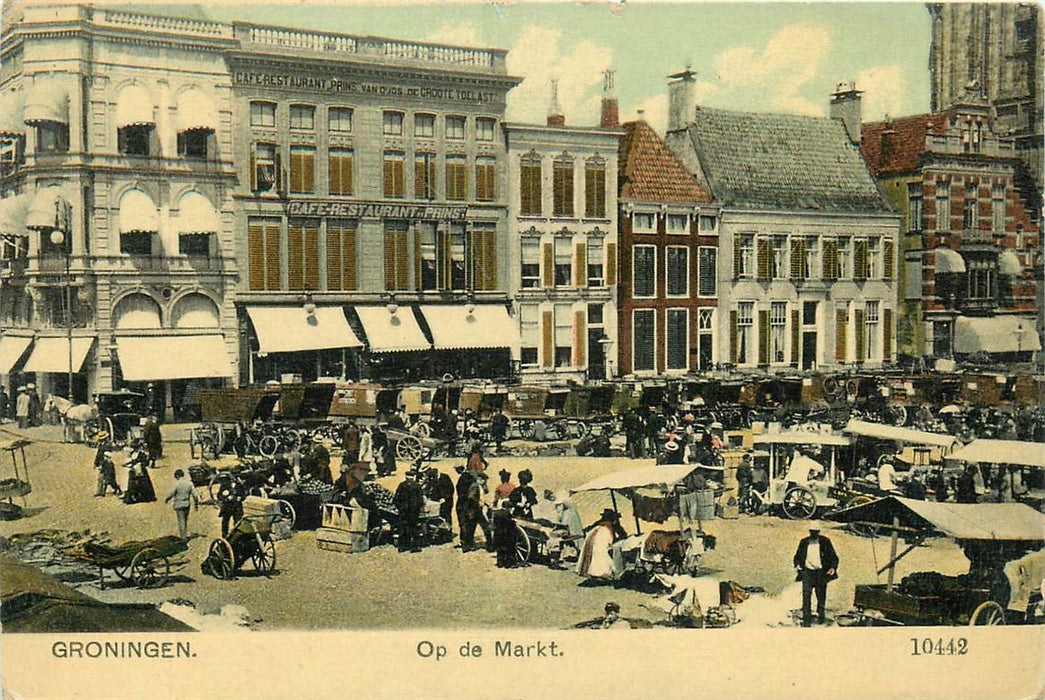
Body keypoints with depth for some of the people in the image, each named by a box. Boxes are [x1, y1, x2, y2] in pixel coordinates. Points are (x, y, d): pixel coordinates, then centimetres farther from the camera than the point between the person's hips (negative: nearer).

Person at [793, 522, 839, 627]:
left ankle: (821, 614, 34)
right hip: (807, 571, 1)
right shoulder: (804, 542, 6)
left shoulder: (825, 542, 1)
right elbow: (797, 556, 17)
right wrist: (797, 565, -2)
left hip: (821, 572, 0)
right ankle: (806, 620, -8)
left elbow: (834, 557, 5)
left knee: (821, 596, 8)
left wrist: (833, 568, -11)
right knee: (806, 595, -10)